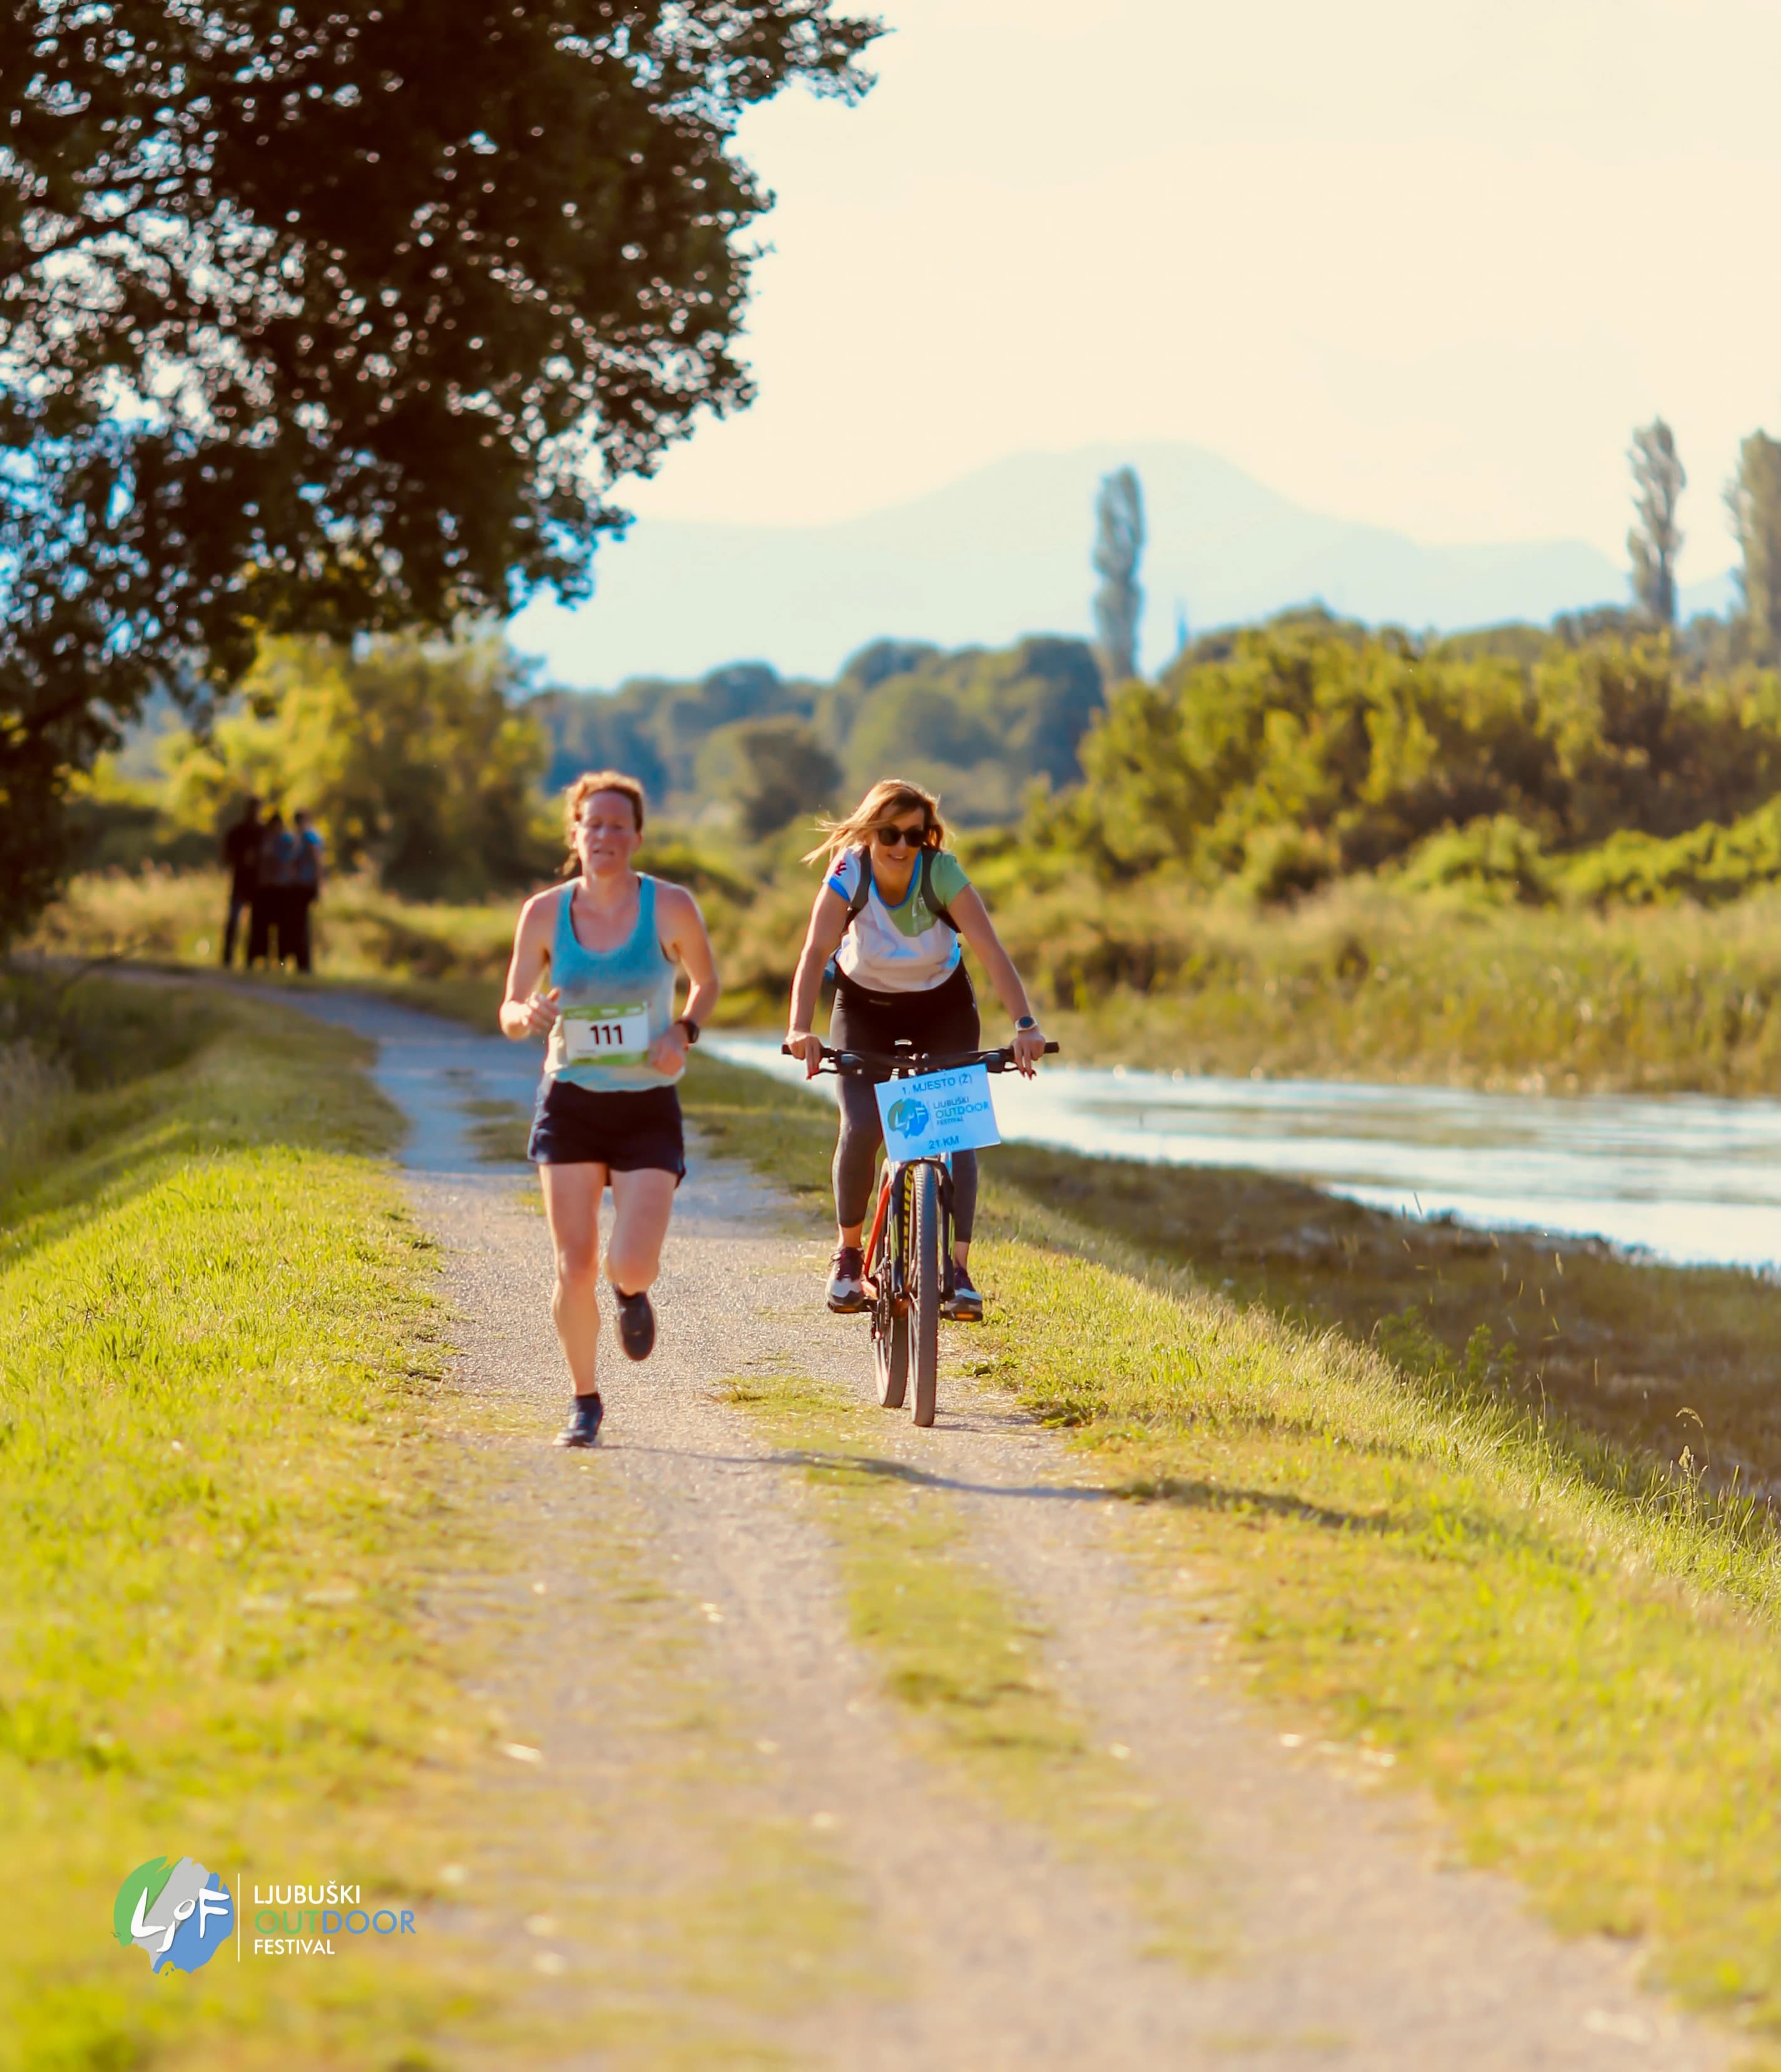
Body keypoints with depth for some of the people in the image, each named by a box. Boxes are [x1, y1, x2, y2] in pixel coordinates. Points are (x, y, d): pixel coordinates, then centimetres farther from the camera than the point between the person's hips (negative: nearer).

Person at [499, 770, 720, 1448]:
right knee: (574, 1267, -7)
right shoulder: (545, 913, -3)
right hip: (570, 1104, 1)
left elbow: (706, 980, 11)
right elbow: (509, 1014, 5)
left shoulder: (670, 906, -7)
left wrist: (683, 1033, -9)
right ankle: (586, 1403, 14)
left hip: (648, 1109, -1)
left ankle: (632, 1291, 25)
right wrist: (528, 1015, -19)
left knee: (631, 1266, -14)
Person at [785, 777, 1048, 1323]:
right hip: (866, 1007, 0)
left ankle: (957, 1269, -13)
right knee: (861, 1127, -17)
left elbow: (991, 950, -34)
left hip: (943, 1008, 0)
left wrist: (1025, 1025, -47)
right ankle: (848, 1253, 5)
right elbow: (816, 952, -35)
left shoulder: (943, 873, -26)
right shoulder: (848, 874, -25)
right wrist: (801, 1029, -51)